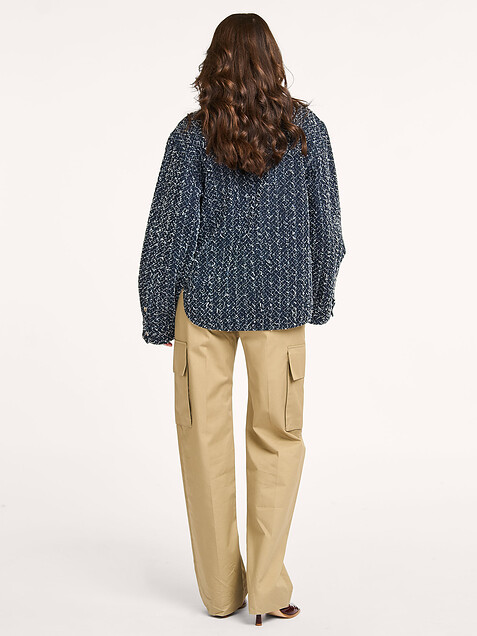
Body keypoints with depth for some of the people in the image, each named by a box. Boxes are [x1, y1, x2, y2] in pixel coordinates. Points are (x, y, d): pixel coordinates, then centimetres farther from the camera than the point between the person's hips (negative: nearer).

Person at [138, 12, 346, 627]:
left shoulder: (191, 135, -4)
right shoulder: (305, 127, -1)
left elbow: (170, 228, -3)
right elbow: (324, 221, 4)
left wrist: (158, 318, 6)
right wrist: (320, 298, 17)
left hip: (205, 298, 0)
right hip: (279, 300, 1)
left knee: (206, 437, 9)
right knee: (277, 436, 10)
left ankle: (220, 591, 19)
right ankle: (267, 589, 11)